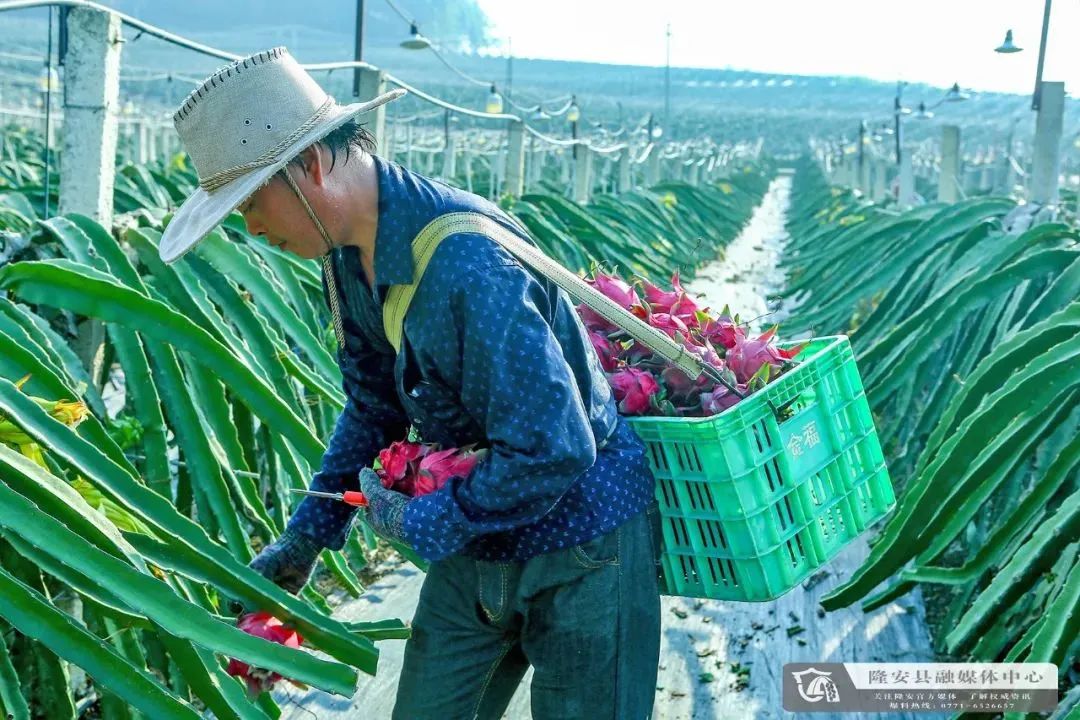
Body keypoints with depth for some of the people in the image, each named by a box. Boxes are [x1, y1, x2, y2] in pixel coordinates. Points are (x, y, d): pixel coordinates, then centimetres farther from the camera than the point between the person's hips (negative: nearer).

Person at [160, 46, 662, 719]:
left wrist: (420, 523, -18)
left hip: (578, 541, -8)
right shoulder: (350, 253, -3)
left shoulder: (464, 258, -32)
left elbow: (551, 453, -32)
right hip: (477, 538, 8)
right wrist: (308, 535, 8)